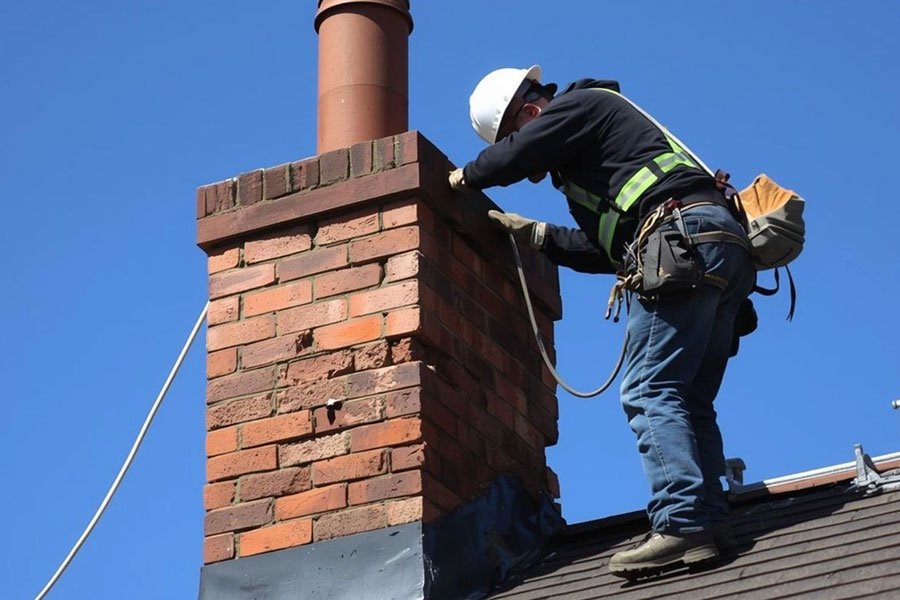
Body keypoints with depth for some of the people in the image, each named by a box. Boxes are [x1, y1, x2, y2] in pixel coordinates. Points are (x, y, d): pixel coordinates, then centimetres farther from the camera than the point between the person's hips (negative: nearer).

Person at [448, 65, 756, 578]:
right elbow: (604, 249, 31)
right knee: (690, 402, 7)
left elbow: (513, 156, -5)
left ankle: (683, 524, -23)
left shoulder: (582, 103, 6)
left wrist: (466, 178, 14)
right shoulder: (588, 151, 33)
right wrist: (536, 235, 27)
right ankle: (710, 524, -1)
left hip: (685, 240, -10)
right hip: (725, 248, 10)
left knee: (649, 392, -14)